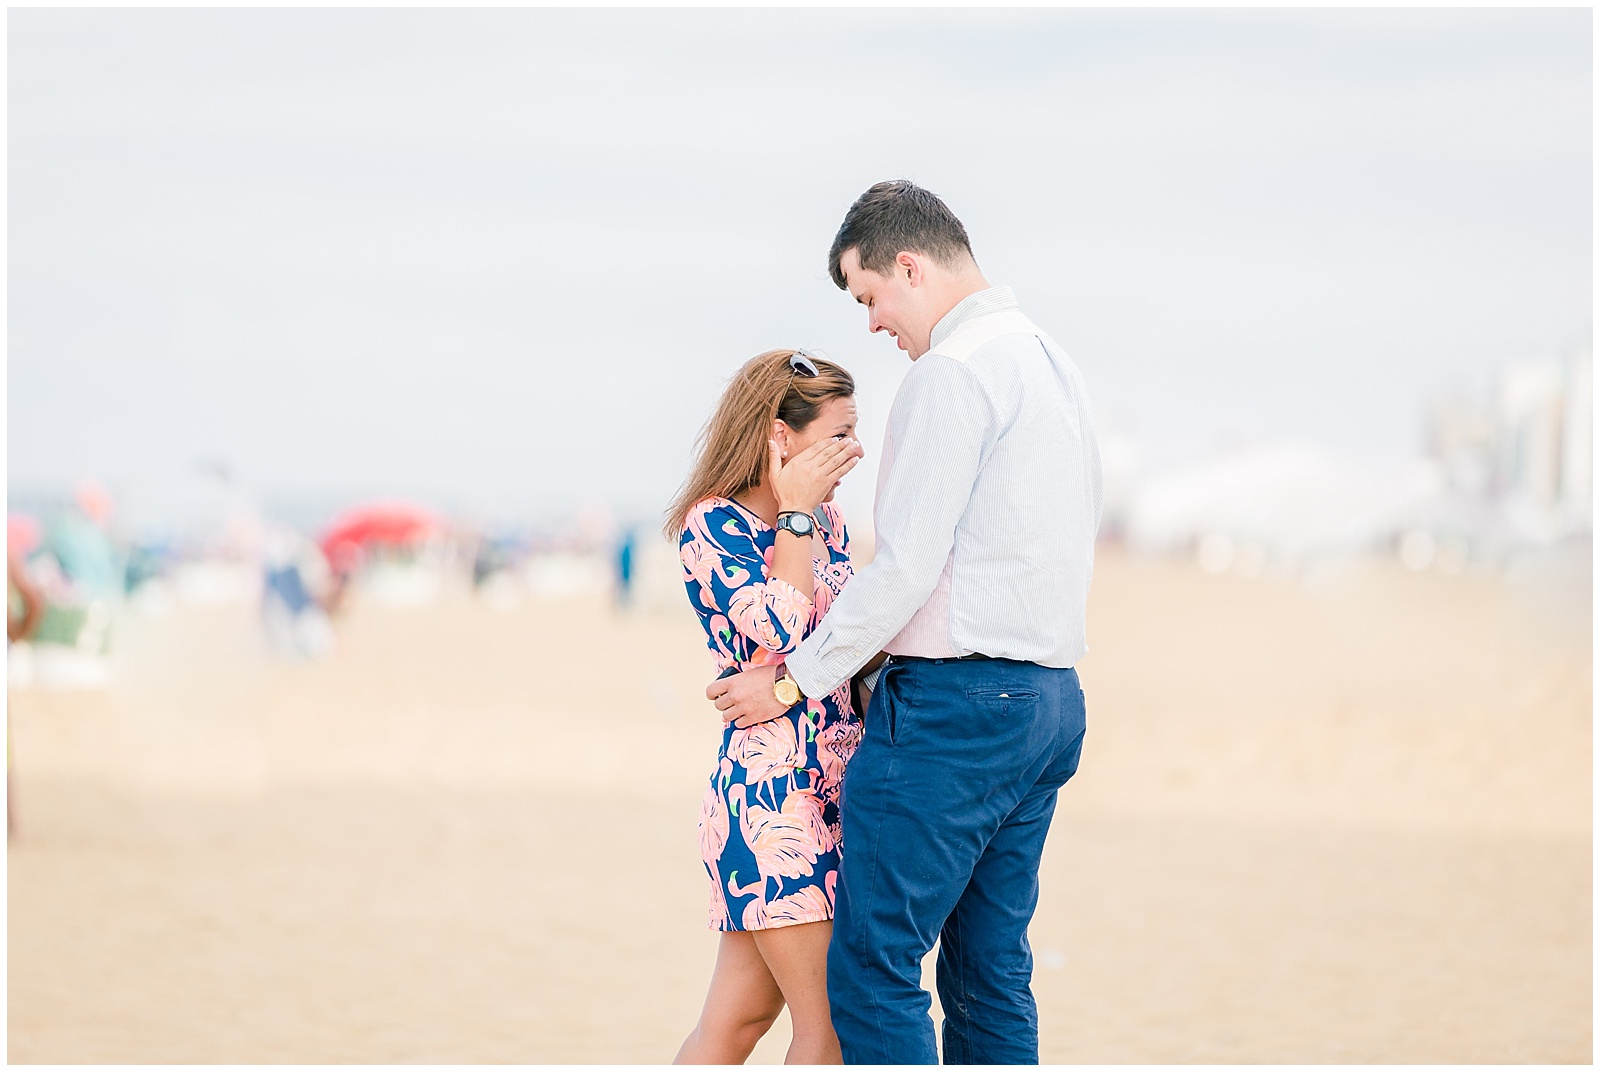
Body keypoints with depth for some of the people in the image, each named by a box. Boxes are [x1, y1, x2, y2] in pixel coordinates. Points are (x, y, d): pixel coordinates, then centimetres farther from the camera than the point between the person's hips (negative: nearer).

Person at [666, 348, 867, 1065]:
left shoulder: (824, 522, 14)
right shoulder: (711, 524, -8)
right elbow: (780, 631, -21)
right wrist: (797, 513, -13)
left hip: (831, 786, 8)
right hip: (770, 790, -8)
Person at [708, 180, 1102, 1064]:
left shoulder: (952, 372, -12)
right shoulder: (1052, 363, 17)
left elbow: (907, 565, -16)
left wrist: (795, 681, -6)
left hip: (957, 701, -9)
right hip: (1049, 697, 9)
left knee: (872, 965, -6)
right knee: (990, 969, 11)